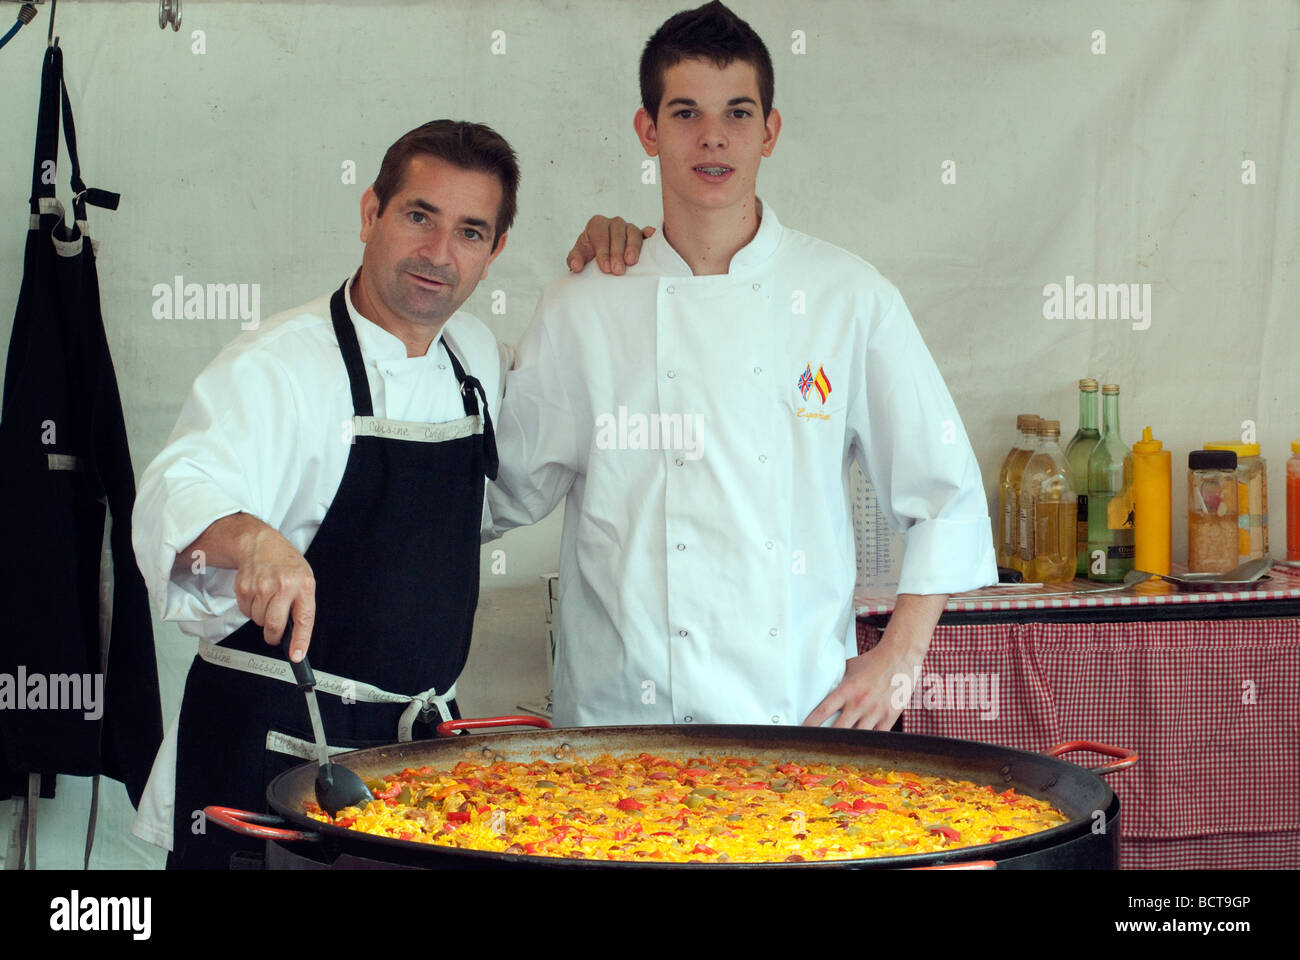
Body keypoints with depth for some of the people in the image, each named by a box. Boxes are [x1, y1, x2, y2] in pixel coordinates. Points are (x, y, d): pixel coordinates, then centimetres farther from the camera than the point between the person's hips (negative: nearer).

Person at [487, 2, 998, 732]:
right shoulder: (581, 308, 3)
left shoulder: (853, 298, 3)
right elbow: (506, 496, 12)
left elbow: (947, 501, 6)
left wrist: (897, 661, 0)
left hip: (804, 711, 0)